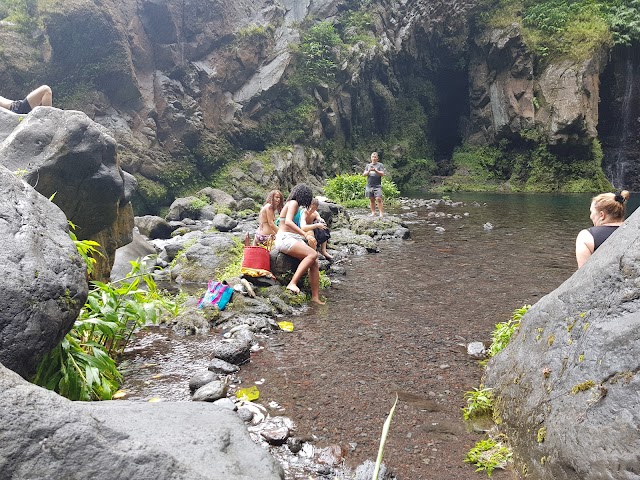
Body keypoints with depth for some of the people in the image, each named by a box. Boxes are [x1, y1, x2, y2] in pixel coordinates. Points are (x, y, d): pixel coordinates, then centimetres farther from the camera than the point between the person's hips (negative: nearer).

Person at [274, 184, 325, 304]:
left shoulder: (292, 204, 24)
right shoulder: (293, 203, -4)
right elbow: (288, 222, -20)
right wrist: (305, 234, -26)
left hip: (293, 239, 9)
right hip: (285, 239, -9)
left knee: (315, 264, -7)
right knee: (313, 254, -28)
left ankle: (315, 296, -10)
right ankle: (293, 283, -33)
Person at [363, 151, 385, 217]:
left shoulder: (380, 165, 7)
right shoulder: (368, 165, 18)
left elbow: (382, 174, -4)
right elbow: (364, 174, 10)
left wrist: (375, 170, -17)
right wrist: (368, 171, -9)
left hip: (377, 185, -4)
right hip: (369, 186, 4)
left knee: (378, 199, -13)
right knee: (371, 199, 4)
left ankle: (381, 213, -12)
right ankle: (373, 212, 10)